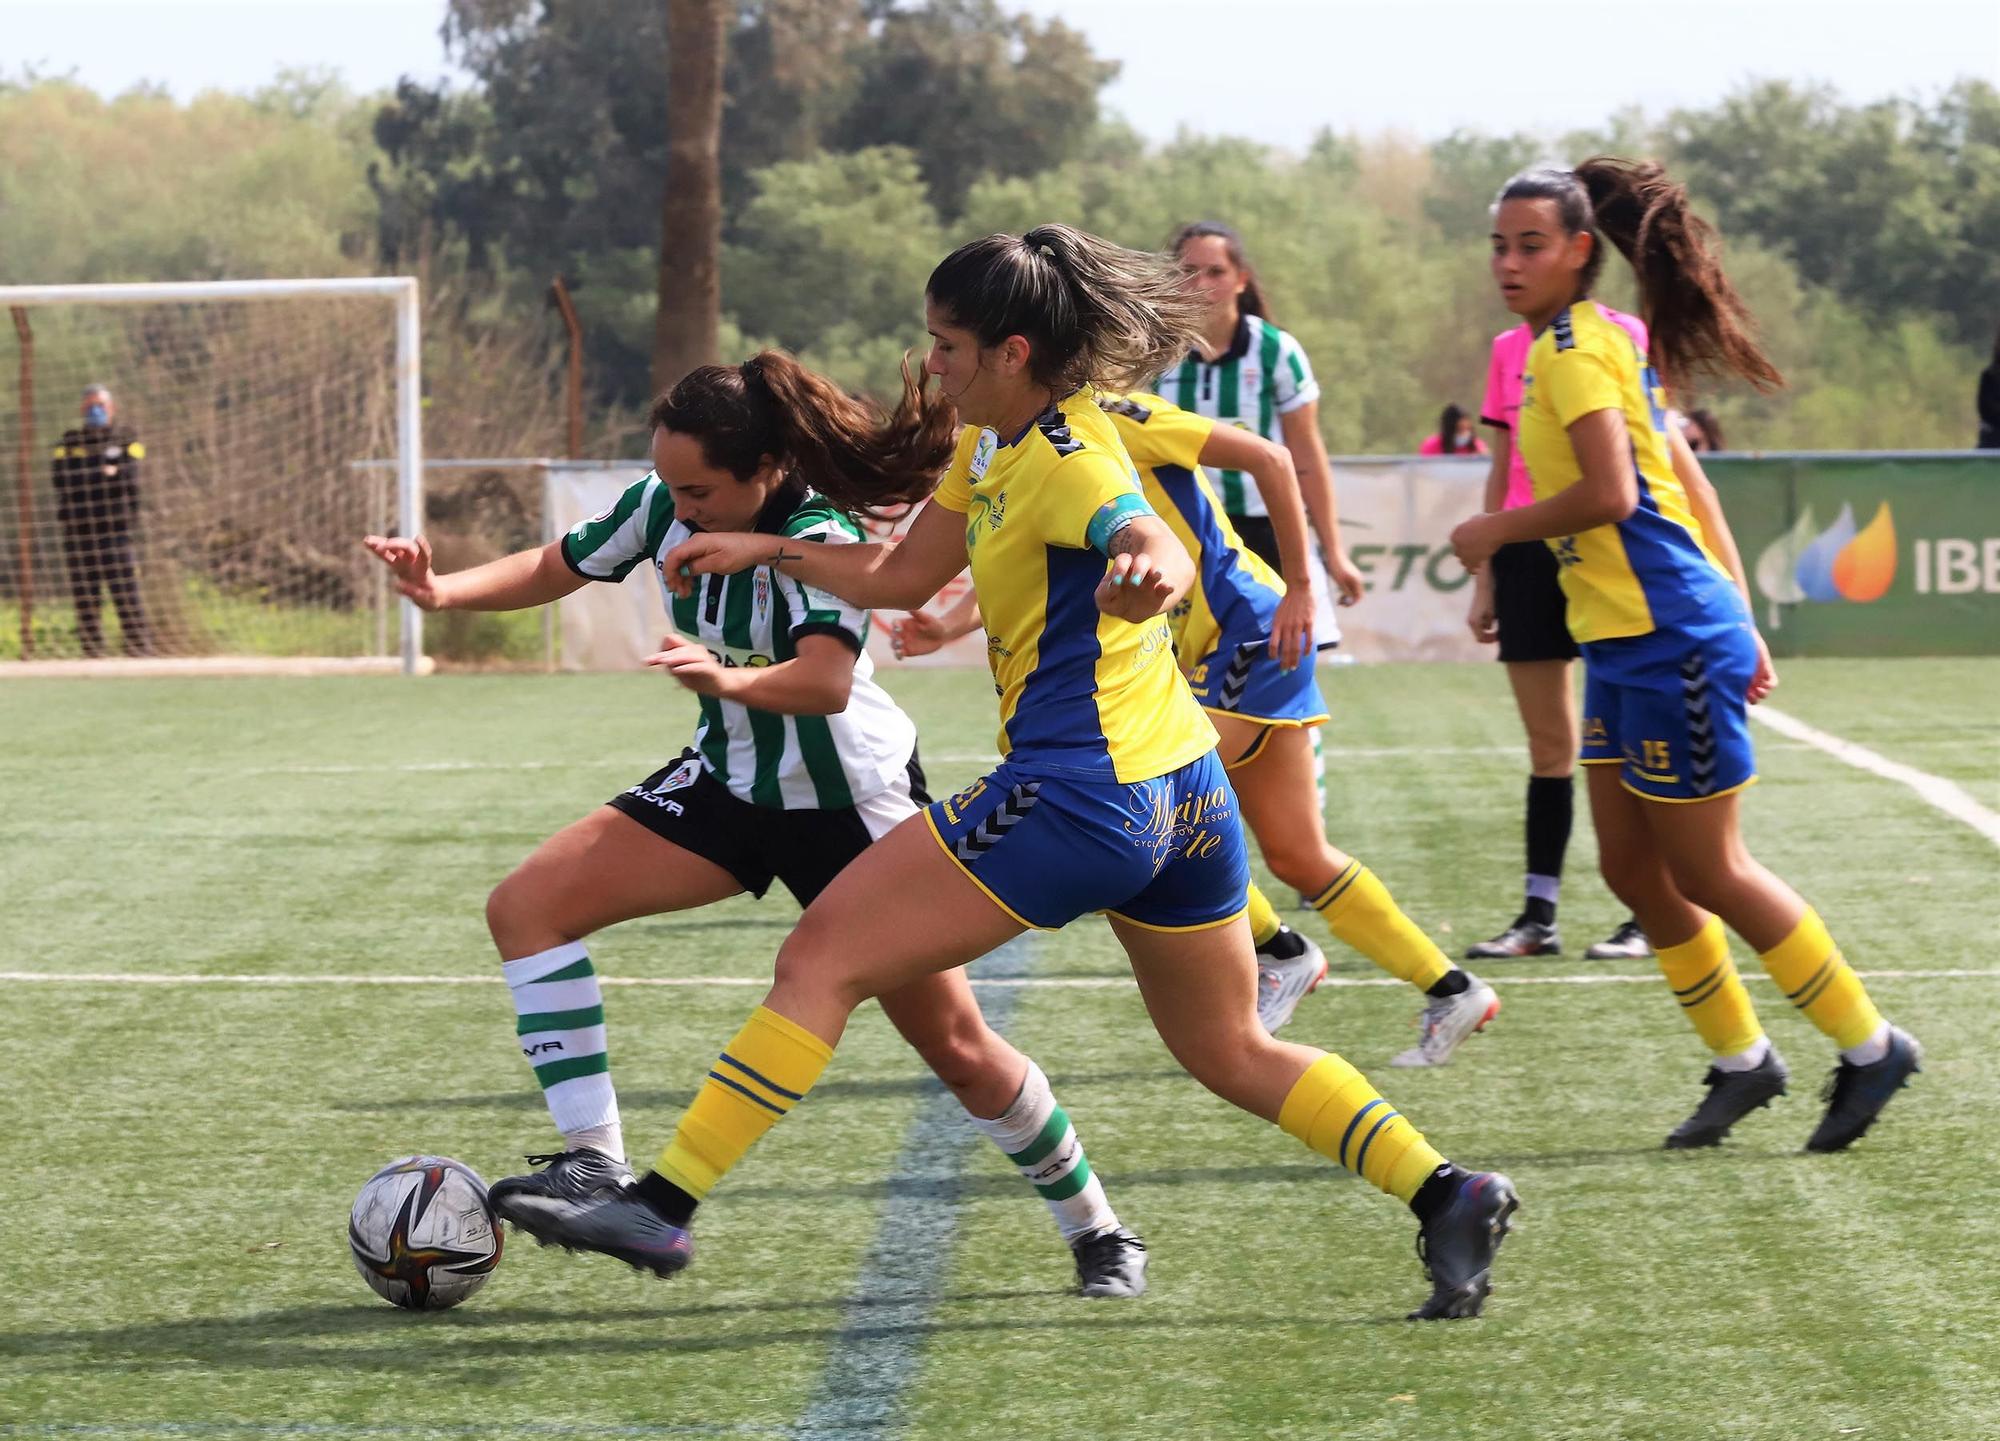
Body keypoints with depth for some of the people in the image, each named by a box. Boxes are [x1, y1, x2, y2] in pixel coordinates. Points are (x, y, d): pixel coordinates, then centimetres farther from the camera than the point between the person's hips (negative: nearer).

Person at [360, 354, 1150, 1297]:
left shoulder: (819, 542, -28)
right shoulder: (664, 506, -9)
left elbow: (828, 682, -43)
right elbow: (555, 569, 4)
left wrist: (727, 679, -63)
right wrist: (443, 591, -15)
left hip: (850, 803, -6)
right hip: (728, 785, 6)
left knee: (960, 1051, -2)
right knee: (527, 906, -13)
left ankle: (1096, 1231, 20)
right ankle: (596, 1165, -15)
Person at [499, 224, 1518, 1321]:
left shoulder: (1064, 461, -16)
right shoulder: (993, 444, 12)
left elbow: (1162, 548, -37)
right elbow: (904, 577, 22)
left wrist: (1145, 574, -59)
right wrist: (768, 552, 20)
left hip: (1078, 795, -10)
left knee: (821, 959, -6)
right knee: (1233, 1055, 19)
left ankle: (661, 1205, -8)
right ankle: (1445, 1196, 10)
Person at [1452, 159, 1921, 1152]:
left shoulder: (1574, 345, -14)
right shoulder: (1610, 342, 15)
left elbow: (1610, 493, -24)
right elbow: (1692, 493, 17)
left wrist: (1495, 532, -11)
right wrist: (1740, 624, 18)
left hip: (1665, 640, -10)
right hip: (1625, 641, 10)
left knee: (1708, 873, -1)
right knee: (1633, 869, 11)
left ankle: (1869, 1047, 9)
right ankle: (1740, 1061, 21)